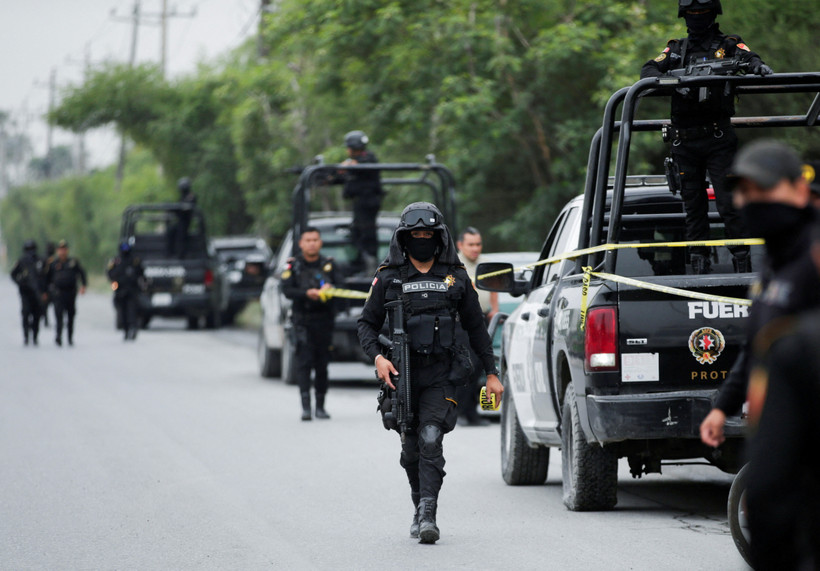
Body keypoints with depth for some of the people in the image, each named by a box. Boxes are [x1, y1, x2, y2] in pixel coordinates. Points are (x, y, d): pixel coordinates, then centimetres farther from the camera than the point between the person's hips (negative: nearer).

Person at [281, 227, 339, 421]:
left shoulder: (328, 265, 7)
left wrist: (329, 289, -22)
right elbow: (286, 290, -6)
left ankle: (320, 406, 14)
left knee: (322, 364, 6)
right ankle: (305, 406, -16)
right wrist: (306, 293, -22)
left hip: (324, 319, 2)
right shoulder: (294, 266, 3)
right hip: (303, 319, -2)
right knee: (304, 361, -12)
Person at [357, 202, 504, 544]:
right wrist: (377, 357, -11)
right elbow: (367, 323, 8)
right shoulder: (388, 278, 5)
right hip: (402, 374, 1)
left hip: (440, 377, -1)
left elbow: (476, 327, 14)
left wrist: (491, 373, 12)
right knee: (411, 448, 7)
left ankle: (428, 515, -22)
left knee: (431, 439, -17)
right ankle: (420, 508, 26)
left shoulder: (456, 278, 7)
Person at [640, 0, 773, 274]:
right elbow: (648, 70, 4)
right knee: (693, 203, 6)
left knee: (728, 201, -9)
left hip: (718, 138, -3)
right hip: (684, 142, 3)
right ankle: (699, 262, 11)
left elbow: (749, 59, -9)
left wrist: (758, 65, -34)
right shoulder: (676, 49, 16)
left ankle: (742, 259, -6)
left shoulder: (728, 45, 9)